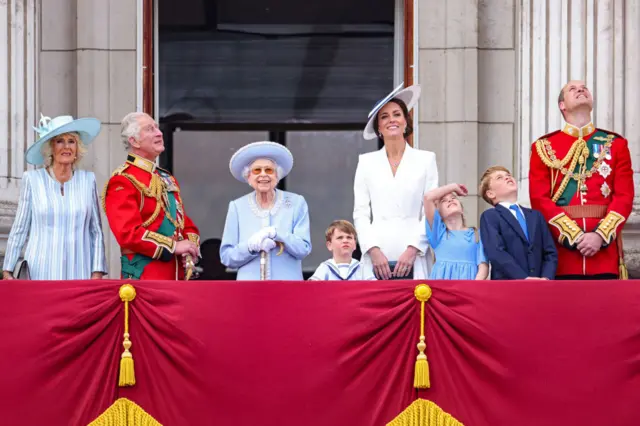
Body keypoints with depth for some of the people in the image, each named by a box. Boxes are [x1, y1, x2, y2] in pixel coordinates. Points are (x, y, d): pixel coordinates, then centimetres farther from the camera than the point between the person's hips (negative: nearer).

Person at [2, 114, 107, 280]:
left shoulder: (88, 180, 8)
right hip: (42, 272, -1)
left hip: (80, 273, 1)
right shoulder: (32, 179, 4)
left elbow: (97, 232, 9)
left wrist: (97, 273, 1)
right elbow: (19, 230, 6)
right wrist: (7, 271, 2)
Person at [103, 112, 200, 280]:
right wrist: (174, 246, -18)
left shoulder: (167, 179, 19)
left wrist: (190, 245, -1)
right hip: (143, 277, -7)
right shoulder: (122, 182, -8)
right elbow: (128, 233, -18)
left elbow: (185, 223, 22)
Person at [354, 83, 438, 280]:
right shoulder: (366, 162, 12)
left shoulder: (425, 160, 9)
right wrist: (373, 250, -5)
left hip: (413, 259, -1)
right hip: (377, 258, 1)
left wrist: (413, 249, -7)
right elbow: (361, 213, 9)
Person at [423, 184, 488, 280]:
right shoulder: (439, 232, 14)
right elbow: (428, 197, 3)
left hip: (468, 281, 0)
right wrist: (453, 187, 17)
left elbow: (483, 265, 5)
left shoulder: (476, 235, 15)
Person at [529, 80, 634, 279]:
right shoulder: (543, 147, 9)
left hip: (605, 250, 1)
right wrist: (574, 236, -12)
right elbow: (540, 199, 0)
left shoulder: (615, 144, 12)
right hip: (562, 246, -1)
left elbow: (624, 196, 3)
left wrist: (601, 235, -12)